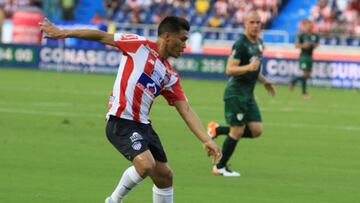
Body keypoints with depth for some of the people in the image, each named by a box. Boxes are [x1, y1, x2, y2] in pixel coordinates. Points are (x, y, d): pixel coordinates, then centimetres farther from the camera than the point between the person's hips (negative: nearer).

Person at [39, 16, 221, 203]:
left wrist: (207, 140, 3)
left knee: (164, 175, 6)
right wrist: (64, 33, 1)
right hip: (121, 122, -8)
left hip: (142, 124, 8)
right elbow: (102, 37, 3)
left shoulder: (170, 77, 15)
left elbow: (186, 111, 12)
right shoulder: (141, 45, -1)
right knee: (146, 164, -25)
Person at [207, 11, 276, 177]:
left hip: (248, 93, 8)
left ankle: (218, 130, 16)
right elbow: (229, 70, -23)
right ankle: (220, 168, 8)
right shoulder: (241, 44, -16)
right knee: (237, 131, -6)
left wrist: (265, 82, 28)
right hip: (236, 93, -8)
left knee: (256, 130, 1)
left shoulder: (258, 43, 13)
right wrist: (248, 67, -36)